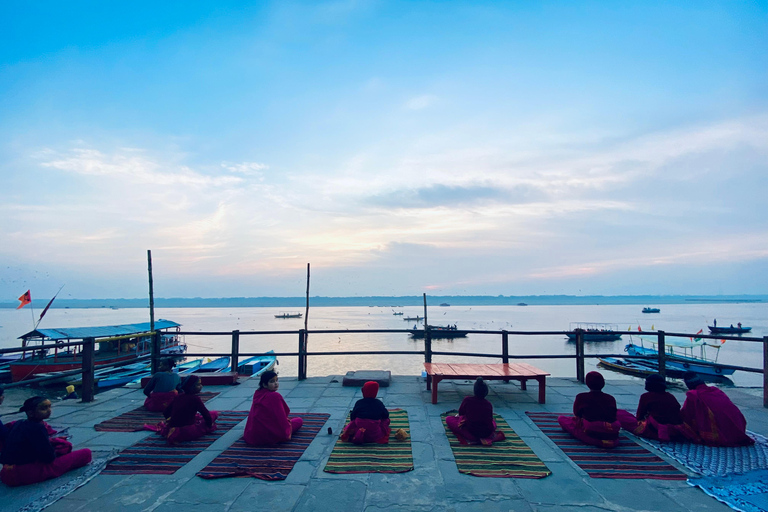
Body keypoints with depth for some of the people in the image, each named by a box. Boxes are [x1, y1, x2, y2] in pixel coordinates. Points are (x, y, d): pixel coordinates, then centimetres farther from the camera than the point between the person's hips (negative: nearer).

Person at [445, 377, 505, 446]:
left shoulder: (467, 400, -6)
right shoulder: (489, 404, 1)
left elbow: (460, 413, 11)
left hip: (471, 434, -4)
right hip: (488, 434, 4)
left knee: (448, 419, 8)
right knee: (493, 422, 38)